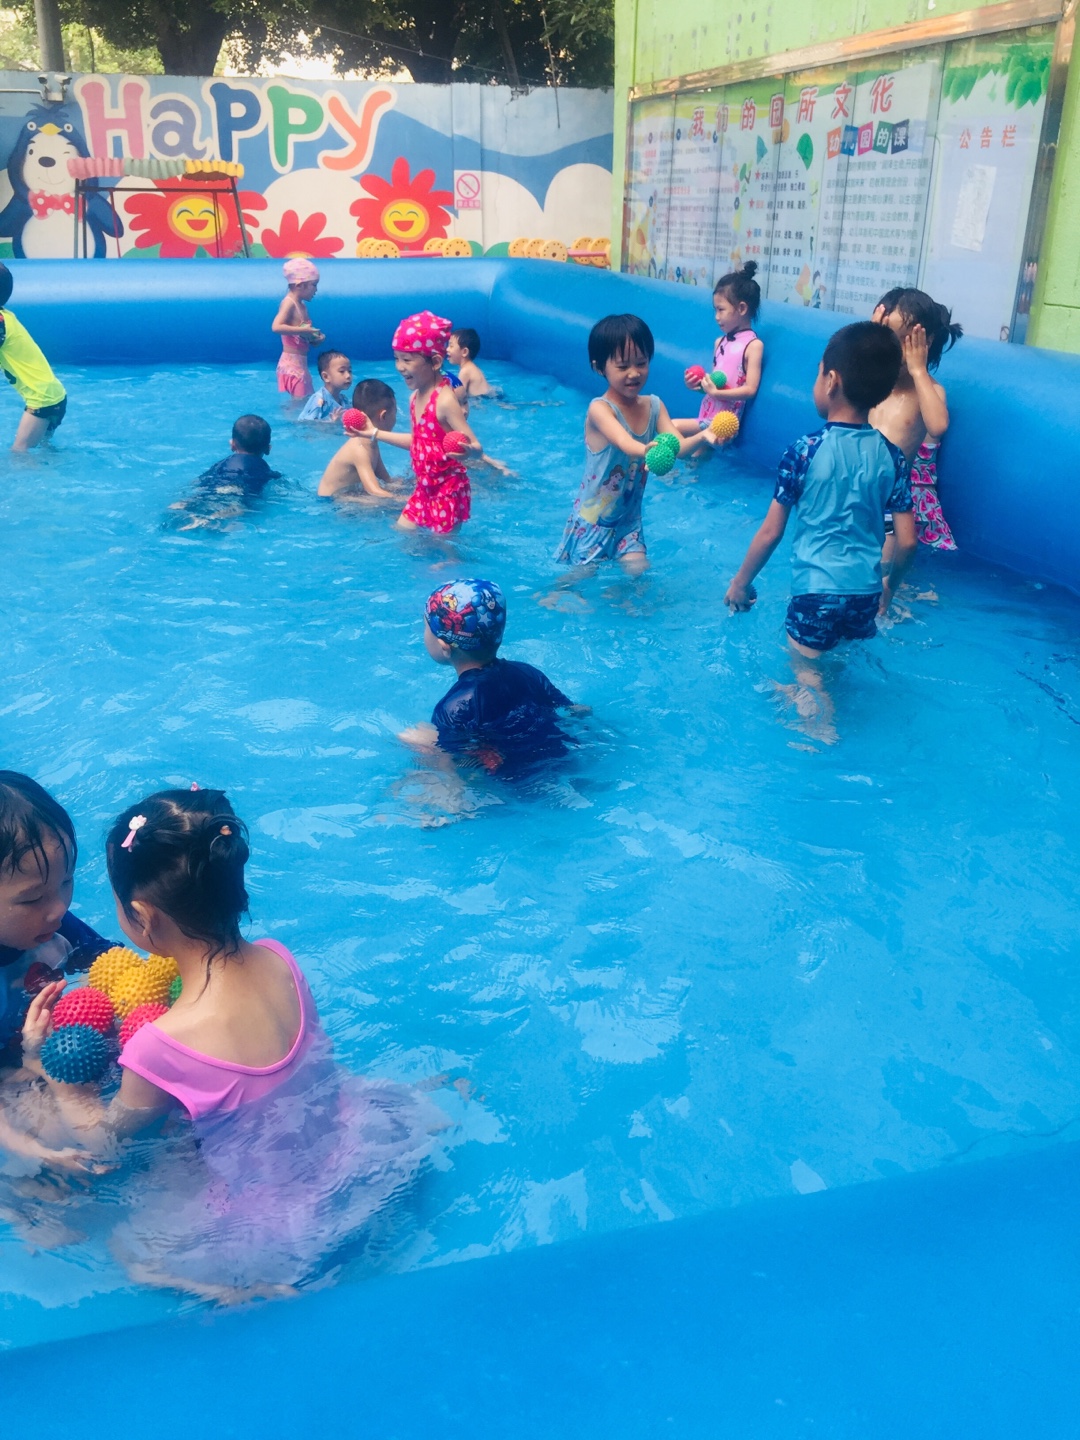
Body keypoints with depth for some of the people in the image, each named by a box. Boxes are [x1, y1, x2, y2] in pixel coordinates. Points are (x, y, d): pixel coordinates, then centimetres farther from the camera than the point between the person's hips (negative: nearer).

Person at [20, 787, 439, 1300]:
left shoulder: (161, 1049, -32)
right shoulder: (278, 961, -17)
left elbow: (106, 1138, -9)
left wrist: (42, 1061, 1)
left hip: (278, 1224, -6)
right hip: (352, 1156, 6)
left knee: (129, 1248, 14)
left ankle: (265, 1291, 0)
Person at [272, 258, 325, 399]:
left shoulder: (302, 305, 13)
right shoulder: (289, 303, -15)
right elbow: (276, 327, -30)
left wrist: (315, 337, 3)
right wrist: (304, 330, -30)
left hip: (300, 362, 10)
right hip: (292, 362, -10)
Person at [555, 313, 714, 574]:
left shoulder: (654, 406, -3)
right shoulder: (600, 409, -22)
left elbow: (677, 446, -15)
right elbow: (625, 443, -40)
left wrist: (701, 437, -37)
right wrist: (646, 450, -63)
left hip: (629, 519, 5)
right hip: (593, 521, -5)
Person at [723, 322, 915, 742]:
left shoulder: (804, 451, -13)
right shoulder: (891, 455, -3)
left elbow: (771, 531, -9)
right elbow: (907, 541, -1)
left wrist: (741, 581, 5)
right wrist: (889, 583, 18)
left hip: (816, 591, -4)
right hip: (866, 592, 4)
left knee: (808, 675, 13)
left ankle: (822, 734, 12)